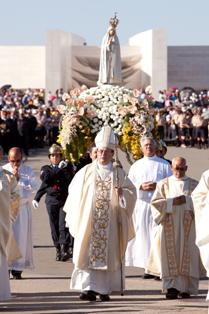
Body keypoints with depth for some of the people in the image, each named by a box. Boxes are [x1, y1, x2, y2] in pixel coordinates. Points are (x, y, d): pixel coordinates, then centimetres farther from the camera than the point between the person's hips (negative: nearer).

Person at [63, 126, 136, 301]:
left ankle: (105, 289, 8)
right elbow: (74, 192, 11)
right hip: (89, 221, 0)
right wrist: (74, 218, 8)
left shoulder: (119, 174, 6)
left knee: (109, 253, 1)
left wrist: (122, 193, -16)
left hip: (110, 224, 0)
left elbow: (131, 192, 6)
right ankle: (88, 287, -11)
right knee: (87, 252, -8)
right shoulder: (86, 172, 6)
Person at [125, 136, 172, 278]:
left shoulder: (164, 164, 10)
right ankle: (148, 267, 1)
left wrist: (158, 186, -11)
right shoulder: (136, 165, 15)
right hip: (142, 204, 2)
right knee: (143, 234, -2)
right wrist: (141, 186, -9)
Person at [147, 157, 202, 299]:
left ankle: (186, 288, 0)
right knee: (170, 255, -8)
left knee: (187, 256, -4)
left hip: (187, 226, 0)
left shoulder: (194, 184, 11)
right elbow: (155, 202, 1)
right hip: (169, 226, 0)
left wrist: (187, 200, -14)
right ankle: (172, 287, -11)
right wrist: (172, 202, -11)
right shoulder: (163, 184, 11)